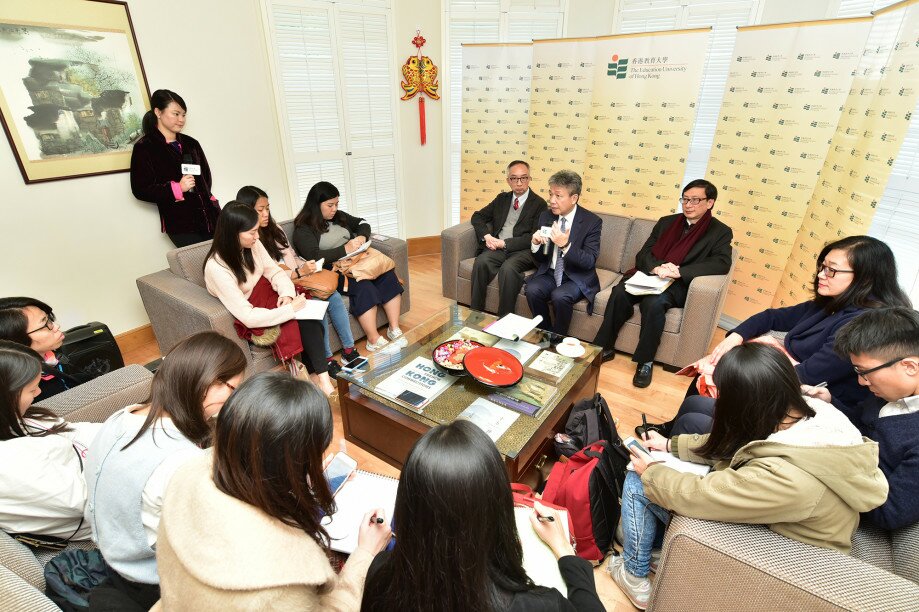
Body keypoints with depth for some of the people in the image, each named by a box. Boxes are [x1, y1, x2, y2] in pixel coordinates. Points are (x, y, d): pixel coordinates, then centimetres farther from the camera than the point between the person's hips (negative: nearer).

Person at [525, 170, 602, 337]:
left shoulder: (592, 221, -11)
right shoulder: (545, 217, 2)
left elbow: (590, 262, -16)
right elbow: (540, 259, 7)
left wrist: (566, 245, -32)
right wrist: (535, 243, -17)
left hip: (577, 278, -4)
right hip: (549, 273, 4)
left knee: (560, 296, -32)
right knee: (532, 290, -25)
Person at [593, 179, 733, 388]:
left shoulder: (720, 232, 3)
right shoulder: (666, 222, 15)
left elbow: (722, 263, -14)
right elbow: (644, 254, 9)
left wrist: (677, 271, -26)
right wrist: (657, 267, -16)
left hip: (679, 286, -3)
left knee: (654, 303, -35)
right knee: (619, 292, -27)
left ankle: (645, 361, -20)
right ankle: (604, 347, -15)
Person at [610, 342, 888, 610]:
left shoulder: (783, 478, -41)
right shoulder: (814, 411, -17)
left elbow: (696, 496, -28)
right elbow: (729, 443, -1)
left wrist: (650, 472, -9)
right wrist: (671, 444, 5)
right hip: (776, 523, 7)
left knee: (636, 483, -5)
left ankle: (634, 576, 21)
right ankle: (654, 542, 30)